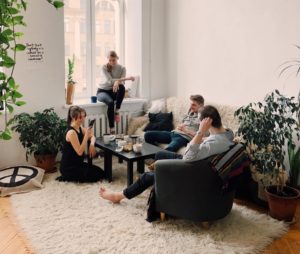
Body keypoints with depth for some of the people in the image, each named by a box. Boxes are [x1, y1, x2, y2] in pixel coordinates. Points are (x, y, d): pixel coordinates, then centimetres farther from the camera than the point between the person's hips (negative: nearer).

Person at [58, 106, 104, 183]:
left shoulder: (80, 128, 4)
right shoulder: (71, 132, -24)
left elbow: (92, 137, 14)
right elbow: (80, 152, -26)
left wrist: (92, 144, -9)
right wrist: (86, 135, -29)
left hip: (77, 163, 9)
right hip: (68, 167, -9)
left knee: (100, 172, 12)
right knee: (97, 176, -6)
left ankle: (70, 176, 12)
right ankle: (68, 177, -2)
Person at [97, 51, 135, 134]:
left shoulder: (122, 68, -4)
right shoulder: (105, 67, -12)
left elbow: (122, 82, -16)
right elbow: (110, 81, -26)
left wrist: (117, 82, -43)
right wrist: (126, 78, -35)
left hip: (114, 91, 2)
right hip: (103, 91, -2)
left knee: (121, 87, -34)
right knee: (110, 102, -37)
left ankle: (117, 111, -23)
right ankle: (112, 129, -36)